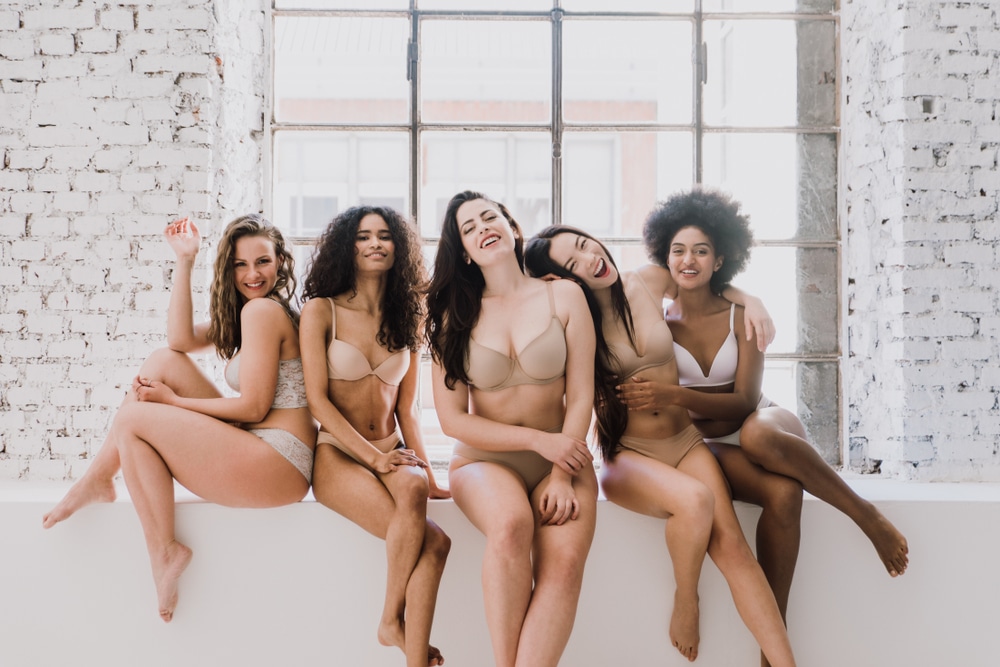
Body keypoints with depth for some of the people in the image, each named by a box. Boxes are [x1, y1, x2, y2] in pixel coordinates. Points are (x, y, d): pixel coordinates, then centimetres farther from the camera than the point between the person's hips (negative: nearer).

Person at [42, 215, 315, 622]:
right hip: (255, 445, 10)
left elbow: (253, 407, -15)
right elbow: (181, 340, 9)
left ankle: (164, 553, -3)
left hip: (279, 462, -10)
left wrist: (173, 401, -4)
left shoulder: (261, 309, -11)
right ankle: (98, 479, 6)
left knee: (132, 420, -7)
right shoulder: (240, 312, 20)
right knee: (164, 361, 4)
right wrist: (184, 261, 7)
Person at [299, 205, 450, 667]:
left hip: (394, 454, 4)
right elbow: (317, 400, -7)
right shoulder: (321, 311, 0)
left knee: (413, 489, -35)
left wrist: (424, 470, 0)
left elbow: (406, 406, 14)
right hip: (338, 455, -3)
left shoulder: (406, 317, 14)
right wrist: (374, 457, -16)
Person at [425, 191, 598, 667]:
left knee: (565, 558, -29)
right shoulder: (454, 316, 7)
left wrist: (563, 475, -14)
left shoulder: (563, 297, 6)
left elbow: (580, 397, 1)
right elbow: (452, 420, 0)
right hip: (485, 460, 0)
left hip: (561, 457, 1)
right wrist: (540, 439, -11)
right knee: (512, 524, -34)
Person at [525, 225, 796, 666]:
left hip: (686, 443, 3)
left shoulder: (646, 284, 2)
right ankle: (685, 603, -8)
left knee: (731, 544, -18)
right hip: (627, 455, -3)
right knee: (694, 499, -33)